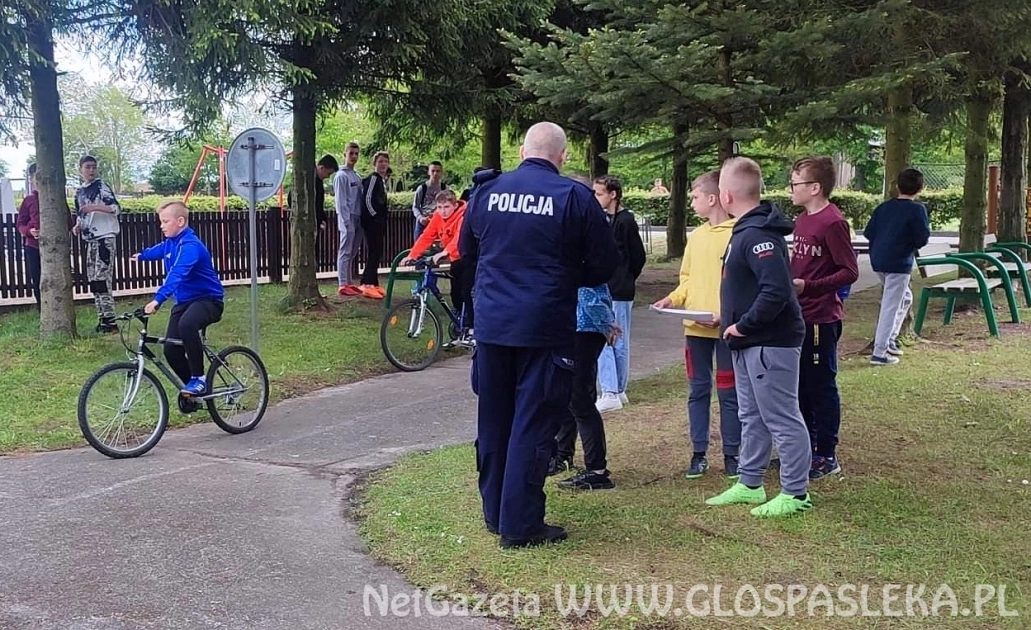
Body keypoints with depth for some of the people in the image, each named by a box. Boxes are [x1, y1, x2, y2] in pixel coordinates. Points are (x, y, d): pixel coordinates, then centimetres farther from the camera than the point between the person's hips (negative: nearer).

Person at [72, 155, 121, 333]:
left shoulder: (101, 187, -5)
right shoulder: (79, 192, 16)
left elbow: (117, 208, -15)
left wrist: (95, 207, -26)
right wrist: (78, 226, 7)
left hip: (105, 238, -8)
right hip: (90, 240, 8)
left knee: (102, 280, -13)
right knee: (93, 281, 8)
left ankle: (110, 321, -12)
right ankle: (102, 319, 14)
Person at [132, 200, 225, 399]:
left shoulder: (190, 246, -22)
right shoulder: (170, 242, 5)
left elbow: (177, 275, -38)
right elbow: (159, 250, 32)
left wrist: (158, 300, -50)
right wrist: (142, 255, 54)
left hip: (208, 299, -9)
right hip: (184, 301, 9)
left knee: (187, 324, -38)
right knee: (171, 349, -3)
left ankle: (198, 379, -24)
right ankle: (194, 388, 17)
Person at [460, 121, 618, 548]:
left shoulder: (488, 191, 3)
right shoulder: (574, 197, -8)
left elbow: (467, 249, 17)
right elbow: (605, 264, -3)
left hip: (491, 324, 4)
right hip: (545, 329, -4)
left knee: (493, 419, 15)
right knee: (533, 424, 2)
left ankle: (494, 512, 26)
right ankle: (520, 525, 6)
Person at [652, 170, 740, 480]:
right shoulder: (696, 236, 12)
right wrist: (672, 299, 1)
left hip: (726, 328, -6)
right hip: (695, 328, 6)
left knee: (728, 392, 4)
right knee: (698, 390, 10)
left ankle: (731, 454, 15)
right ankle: (699, 453, 18)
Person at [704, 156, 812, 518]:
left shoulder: (759, 235, -21)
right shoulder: (745, 230, 11)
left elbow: (776, 290, -30)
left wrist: (743, 326, -22)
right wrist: (731, 319, 13)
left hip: (771, 343, -11)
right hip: (749, 342, 11)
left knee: (781, 419, 0)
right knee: (752, 417, 18)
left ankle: (795, 493, 10)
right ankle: (749, 484, 29)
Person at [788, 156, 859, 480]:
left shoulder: (833, 222, -16)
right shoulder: (802, 220, 11)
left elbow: (850, 271, -18)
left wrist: (808, 286, -24)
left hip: (821, 318, -9)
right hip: (798, 316, 9)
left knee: (821, 386, 1)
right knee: (800, 384, 16)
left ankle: (827, 456, 12)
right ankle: (805, 447, 29)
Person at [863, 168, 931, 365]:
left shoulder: (883, 207, 9)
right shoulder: (917, 209, -9)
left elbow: (868, 233, 9)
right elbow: (922, 240, -12)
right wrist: (927, 229, 8)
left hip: (878, 261, 7)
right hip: (899, 264, -7)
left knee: (905, 298, 25)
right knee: (890, 307, -3)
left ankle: (890, 340, 22)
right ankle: (879, 353, -4)